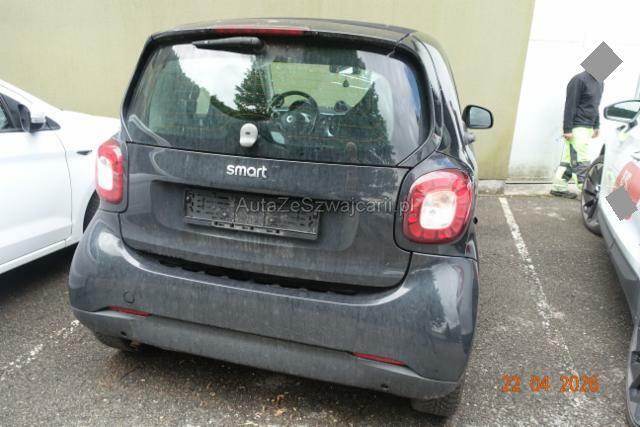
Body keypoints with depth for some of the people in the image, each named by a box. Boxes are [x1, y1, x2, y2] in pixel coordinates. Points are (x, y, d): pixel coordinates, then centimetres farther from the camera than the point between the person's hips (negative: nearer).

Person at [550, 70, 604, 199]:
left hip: (588, 128, 8)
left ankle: (559, 187, 15)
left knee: (570, 159, 10)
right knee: (582, 161, -8)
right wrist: (567, 129, -18)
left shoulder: (600, 83, 16)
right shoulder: (579, 80, -11)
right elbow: (570, 105, -14)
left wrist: (596, 126, 20)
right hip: (577, 127, -8)